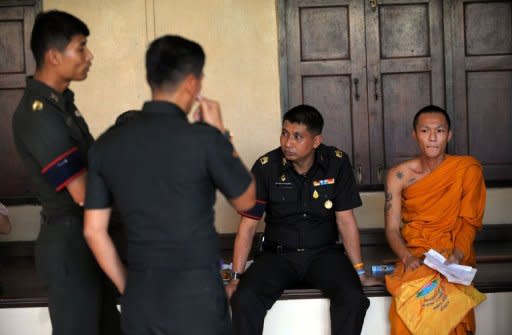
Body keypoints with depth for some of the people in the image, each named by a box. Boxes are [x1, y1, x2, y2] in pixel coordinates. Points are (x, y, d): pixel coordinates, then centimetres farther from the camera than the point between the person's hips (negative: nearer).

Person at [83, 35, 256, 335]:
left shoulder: (107, 144, 1)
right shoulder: (203, 138, -14)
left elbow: (93, 231, 5)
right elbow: (246, 200, 2)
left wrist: (127, 288, 14)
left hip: (139, 303, 4)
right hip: (196, 299, -4)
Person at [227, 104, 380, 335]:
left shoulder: (337, 163, -6)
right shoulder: (266, 167, -8)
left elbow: (345, 220, -2)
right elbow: (248, 225, -4)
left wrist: (359, 272, -4)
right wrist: (236, 277, -9)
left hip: (324, 252, 1)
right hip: (278, 254, 0)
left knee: (352, 297, -28)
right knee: (244, 299, -28)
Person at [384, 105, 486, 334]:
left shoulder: (468, 169, -2)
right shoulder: (399, 175, 1)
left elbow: (470, 221, 0)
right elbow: (392, 229, 0)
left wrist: (457, 255, -18)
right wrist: (408, 258, -19)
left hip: (454, 255, -1)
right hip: (414, 253, 1)